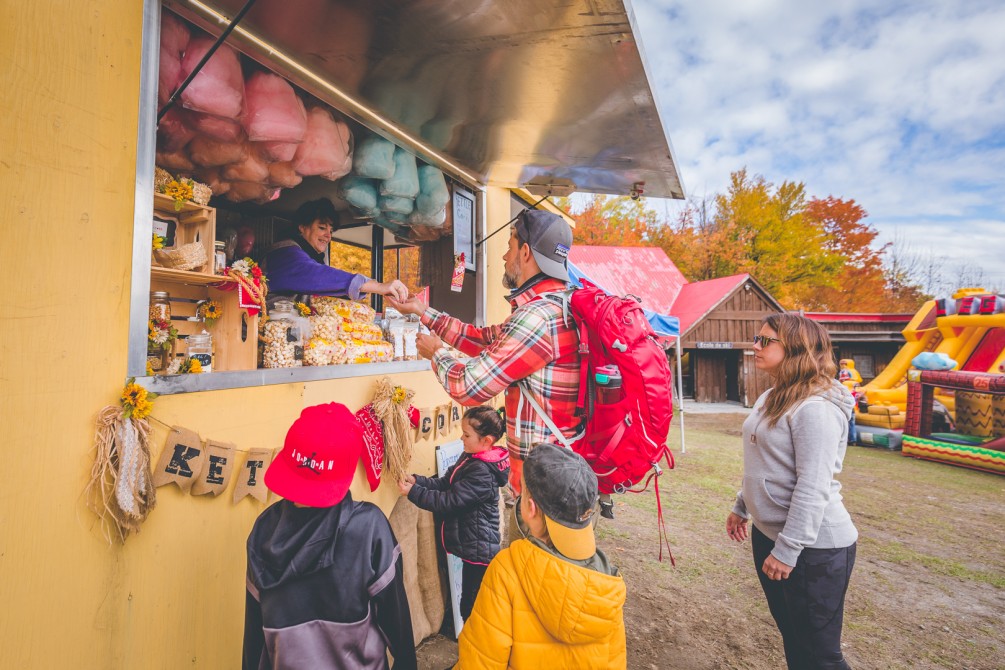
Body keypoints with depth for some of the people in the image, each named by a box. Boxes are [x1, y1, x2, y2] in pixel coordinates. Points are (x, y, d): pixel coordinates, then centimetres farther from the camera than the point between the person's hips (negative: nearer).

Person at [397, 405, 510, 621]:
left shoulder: (483, 473, -27)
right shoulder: (470, 457, 3)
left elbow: (450, 501, -25)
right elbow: (445, 483, 6)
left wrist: (413, 492, -20)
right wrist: (417, 481, -9)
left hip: (478, 551, -9)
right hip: (473, 547, 9)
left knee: (471, 607, 6)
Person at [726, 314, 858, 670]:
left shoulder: (815, 409, -22)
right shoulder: (771, 398, 8)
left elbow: (813, 489, -24)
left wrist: (787, 550, -21)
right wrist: (741, 507, 19)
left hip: (813, 547, -9)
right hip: (768, 532, 9)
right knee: (791, 637, 23)